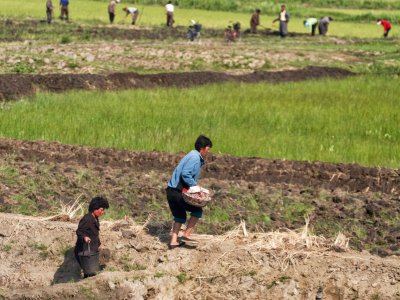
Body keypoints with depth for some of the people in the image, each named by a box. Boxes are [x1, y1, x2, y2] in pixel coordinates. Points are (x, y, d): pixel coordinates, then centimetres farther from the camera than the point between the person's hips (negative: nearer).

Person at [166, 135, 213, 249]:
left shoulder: (195, 156, 18)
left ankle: (173, 241, 13)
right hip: (178, 191, -10)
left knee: (180, 216, 16)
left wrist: (194, 186, 9)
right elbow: (185, 174, -23)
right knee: (197, 210, 3)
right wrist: (194, 185, -16)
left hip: (172, 191, 10)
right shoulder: (194, 157, -13)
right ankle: (186, 236, 2)